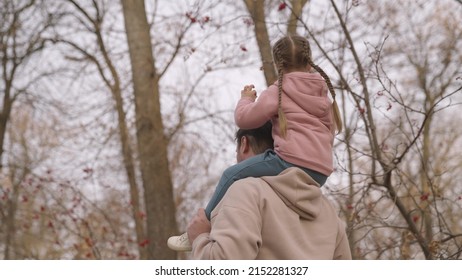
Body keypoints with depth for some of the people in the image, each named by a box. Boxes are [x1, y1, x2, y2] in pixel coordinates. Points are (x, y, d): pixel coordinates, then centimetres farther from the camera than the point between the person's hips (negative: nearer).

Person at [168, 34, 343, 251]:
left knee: (232, 175, 3)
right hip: (320, 173, 8)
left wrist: (246, 99, 23)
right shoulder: (324, 93, 23)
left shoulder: (278, 90, 3)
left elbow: (244, 118, 1)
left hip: (291, 162, -8)